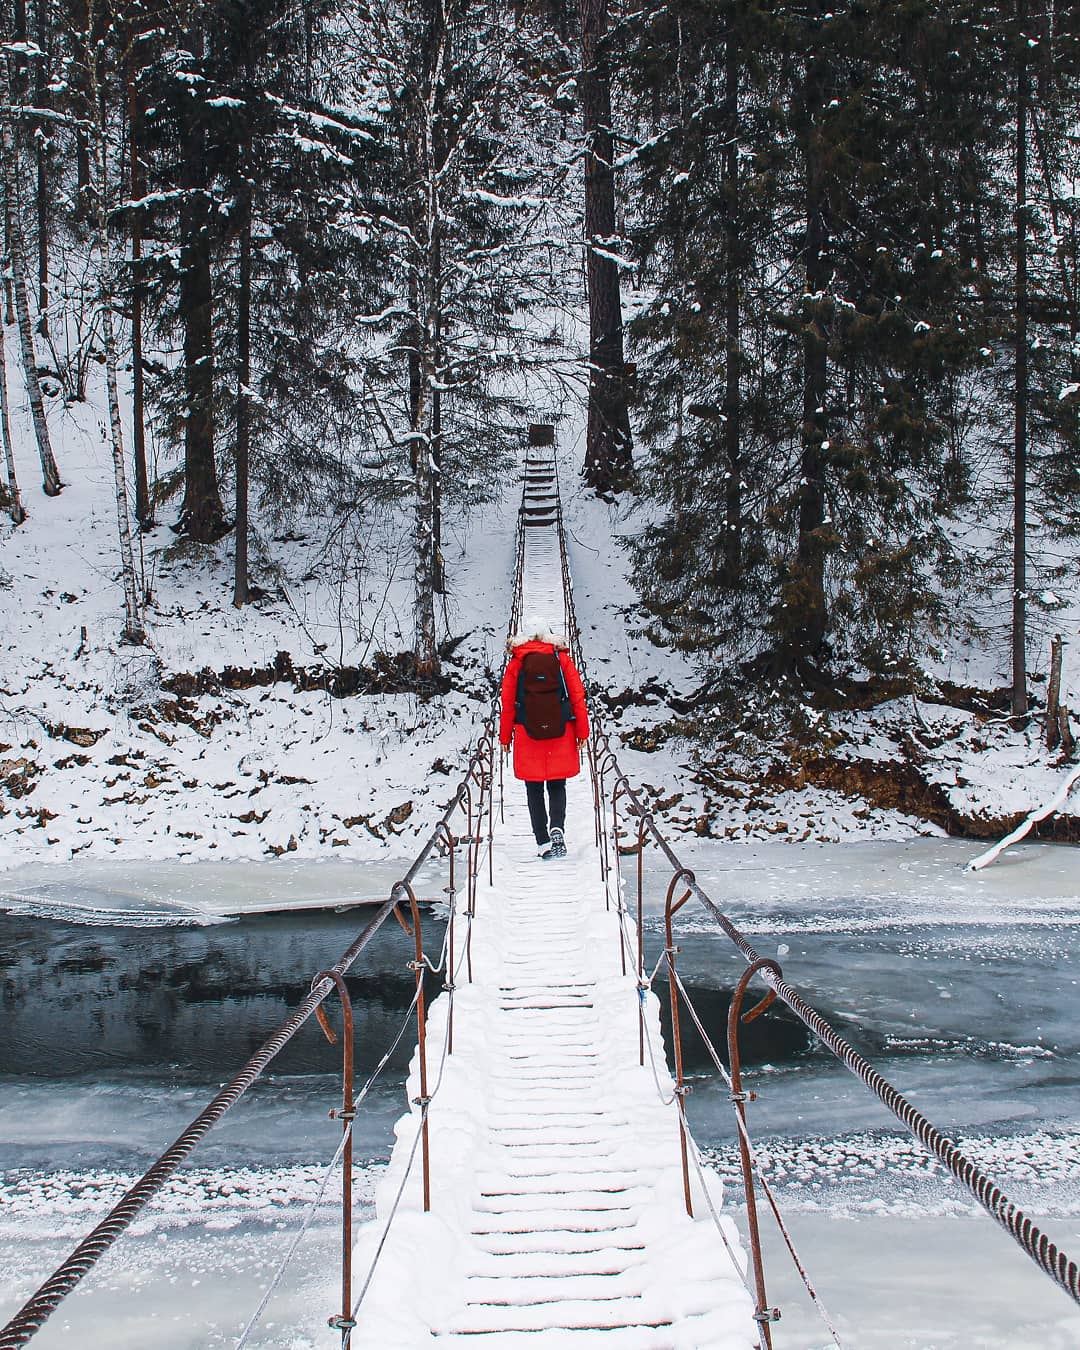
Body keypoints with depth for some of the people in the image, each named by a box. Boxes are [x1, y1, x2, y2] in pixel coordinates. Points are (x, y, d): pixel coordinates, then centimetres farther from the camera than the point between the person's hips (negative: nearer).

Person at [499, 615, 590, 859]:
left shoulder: (516, 662, 0)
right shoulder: (562, 658, 1)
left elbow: (507, 703, 1)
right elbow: (577, 696, -1)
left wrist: (505, 736, 9)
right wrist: (582, 731, 5)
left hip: (527, 733, -1)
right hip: (560, 731, 1)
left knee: (534, 790, 8)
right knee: (557, 786, 11)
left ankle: (543, 841, 5)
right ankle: (557, 828, -13)